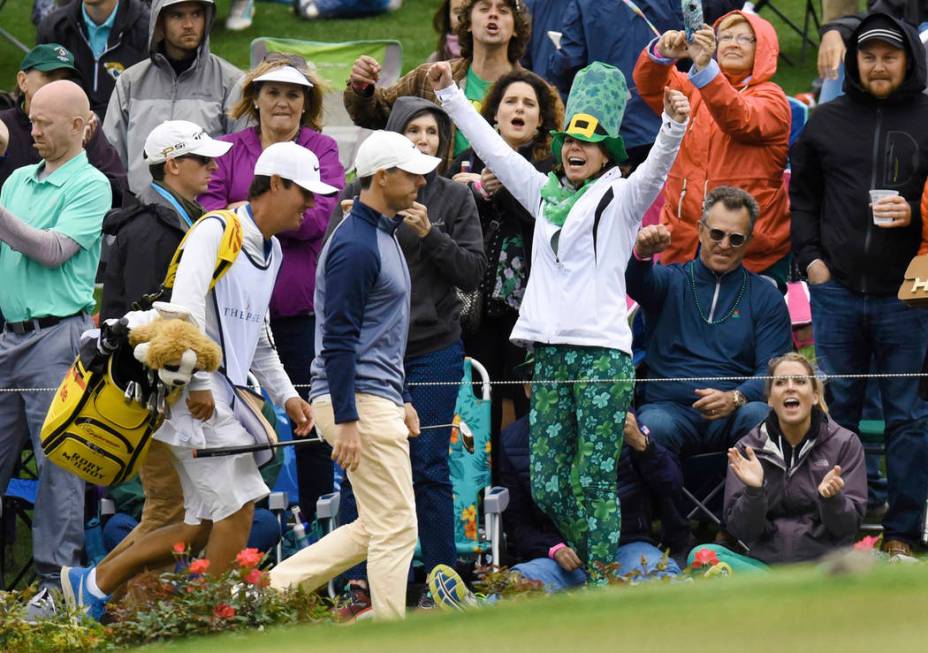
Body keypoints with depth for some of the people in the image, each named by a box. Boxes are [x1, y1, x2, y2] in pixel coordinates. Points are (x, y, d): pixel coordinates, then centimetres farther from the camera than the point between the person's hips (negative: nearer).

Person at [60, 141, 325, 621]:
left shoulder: (271, 252, 19)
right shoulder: (217, 230, -10)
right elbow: (185, 307, -20)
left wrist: (285, 395, 17)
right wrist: (199, 383, -21)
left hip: (219, 396, 10)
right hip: (196, 394, -10)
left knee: (202, 528, 8)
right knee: (238, 504, -11)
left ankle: (93, 582, 15)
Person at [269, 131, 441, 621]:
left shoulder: (383, 236, 17)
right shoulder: (355, 245, -16)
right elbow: (338, 340, -20)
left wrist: (401, 401, 24)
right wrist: (346, 422, -24)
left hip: (379, 399, 10)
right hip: (358, 402, -10)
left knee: (375, 528, 12)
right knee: (395, 528, -8)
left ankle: (274, 588, 13)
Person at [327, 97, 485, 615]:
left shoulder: (455, 198, 5)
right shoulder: (360, 193, 5)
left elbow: (473, 272, 0)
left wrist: (430, 234, -13)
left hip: (433, 350, 0)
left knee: (429, 467, 0)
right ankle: (359, 586, 3)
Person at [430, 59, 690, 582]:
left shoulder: (621, 198, 3)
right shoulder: (547, 194, 19)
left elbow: (656, 168, -16)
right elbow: (494, 149, 26)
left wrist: (674, 126, -35)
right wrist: (451, 96, 28)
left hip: (603, 352, -6)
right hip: (550, 352, 6)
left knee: (594, 480, -8)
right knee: (547, 485, 4)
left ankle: (602, 584, -4)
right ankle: (591, 558, 22)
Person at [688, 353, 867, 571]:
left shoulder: (844, 443, 3)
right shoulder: (747, 449, 7)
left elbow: (848, 526, 0)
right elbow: (742, 530, 2)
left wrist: (831, 498, -22)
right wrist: (754, 491, -18)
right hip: (766, 560, 2)